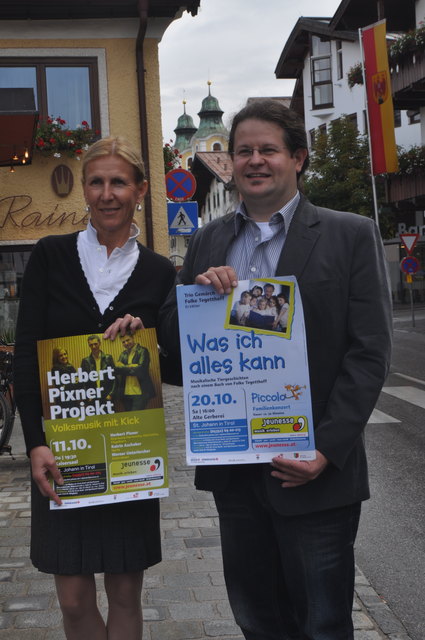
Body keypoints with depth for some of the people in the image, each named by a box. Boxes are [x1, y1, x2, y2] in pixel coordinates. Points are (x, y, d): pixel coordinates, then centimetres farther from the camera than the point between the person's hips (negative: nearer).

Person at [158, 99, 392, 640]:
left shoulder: (350, 235, -4)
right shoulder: (208, 242, 9)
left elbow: (369, 353, -9)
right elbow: (171, 336, 7)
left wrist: (327, 450, -16)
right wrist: (198, 291, -13)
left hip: (314, 472, -4)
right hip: (232, 471, 4)